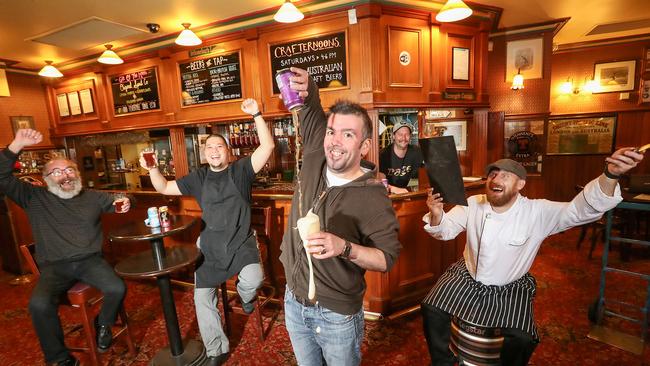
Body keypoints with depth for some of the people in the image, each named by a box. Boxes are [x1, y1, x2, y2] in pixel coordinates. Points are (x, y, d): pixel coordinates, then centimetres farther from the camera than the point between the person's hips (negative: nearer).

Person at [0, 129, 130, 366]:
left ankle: (103, 324, 10)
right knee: (39, 304, -29)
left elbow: (118, 202, 25)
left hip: (90, 261, 1)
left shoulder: (93, 197, 12)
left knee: (117, 289, -24)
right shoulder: (34, 198, 6)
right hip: (54, 267, -1)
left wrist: (124, 203, -3)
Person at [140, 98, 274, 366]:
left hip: (241, 243, -3)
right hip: (210, 247, 4)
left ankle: (245, 295, 13)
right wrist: (152, 169, -6)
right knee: (202, 298, 6)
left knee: (253, 280, -28)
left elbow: (267, 147, -16)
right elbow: (165, 188, 12)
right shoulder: (198, 178, 6)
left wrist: (256, 115, -23)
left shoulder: (241, 170, -5)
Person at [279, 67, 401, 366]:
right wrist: (306, 86, -20)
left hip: (337, 316, -4)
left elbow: (387, 258, -17)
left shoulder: (373, 198, -22)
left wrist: (345, 248, -33)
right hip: (293, 302, 5)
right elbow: (310, 108, 1)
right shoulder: (315, 159, -9)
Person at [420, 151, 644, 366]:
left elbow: (583, 209, -26)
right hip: (467, 277, 2)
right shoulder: (473, 204, -11)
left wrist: (610, 175, -44)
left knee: (522, 339, -20)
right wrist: (436, 214, -32)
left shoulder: (538, 213, -16)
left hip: (510, 288, -1)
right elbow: (446, 230, -8)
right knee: (432, 309, -10)